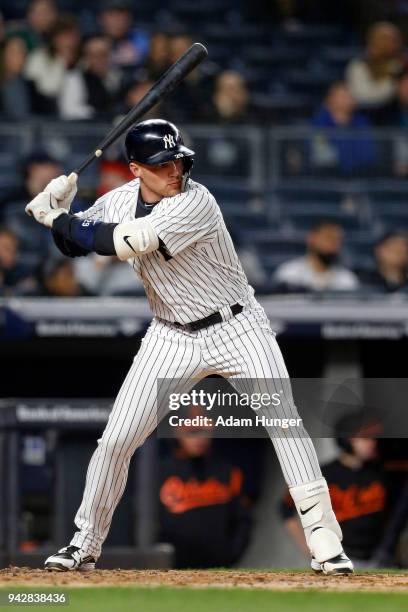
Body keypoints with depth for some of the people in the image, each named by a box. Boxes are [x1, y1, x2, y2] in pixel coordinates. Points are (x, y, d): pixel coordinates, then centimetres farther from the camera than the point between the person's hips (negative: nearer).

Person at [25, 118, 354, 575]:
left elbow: (127, 243, -33)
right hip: (172, 338, 5)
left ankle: (324, 538, -12)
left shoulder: (195, 202, -24)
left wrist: (57, 217, -24)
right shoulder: (119, 201, -3)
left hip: (237, 328, -5)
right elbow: (76, 245, 10)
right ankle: (85, 544, 15)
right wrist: (61, 213, -11)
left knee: (284, 419, -18)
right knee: (116, 439, -1)